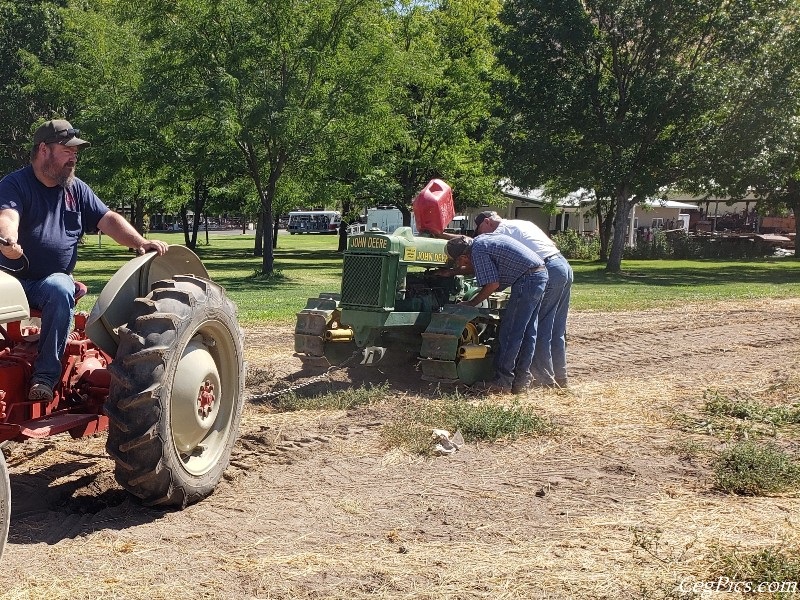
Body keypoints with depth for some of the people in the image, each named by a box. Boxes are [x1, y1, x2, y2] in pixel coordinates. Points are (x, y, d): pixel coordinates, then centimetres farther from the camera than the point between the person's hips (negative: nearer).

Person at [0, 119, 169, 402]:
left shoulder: (76, 189, 15)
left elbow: (109, 220, 10)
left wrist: (140, 242, -9)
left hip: (54, 279, 3)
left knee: (61, 290, -34)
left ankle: (46, 375, -29)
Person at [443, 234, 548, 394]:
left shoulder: (478, 250, -13)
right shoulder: (481, 240, 16)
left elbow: (492, 284, -15)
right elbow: (475, 267, 34)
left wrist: (471, 303, -4)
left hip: (527, 279, -10)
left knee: (511, 331, -4)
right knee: (527, 332, 13)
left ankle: (502, 382, 1)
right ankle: (521, 380, 19)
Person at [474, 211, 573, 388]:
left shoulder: (502, 231, 0)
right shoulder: (522, 224, 26)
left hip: (549, 272, -9)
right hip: (564, 266, 9)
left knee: (540, 329, -2)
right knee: (557, 330, 14)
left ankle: (545, 381, 1)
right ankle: (559, 378, 20)